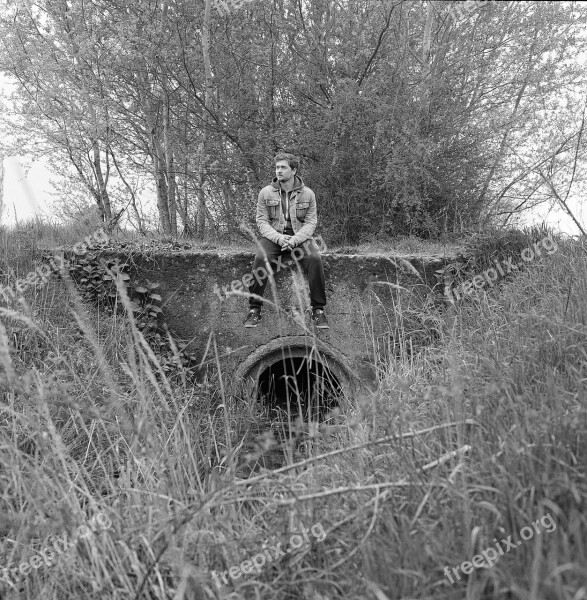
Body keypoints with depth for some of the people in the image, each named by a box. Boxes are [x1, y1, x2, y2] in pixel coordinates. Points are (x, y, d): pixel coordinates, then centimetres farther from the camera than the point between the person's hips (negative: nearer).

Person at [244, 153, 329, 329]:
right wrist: (278, 237, -17)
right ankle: (254, 309, -22)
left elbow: (311, 222, 1)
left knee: (315, 258, -30)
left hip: (299, 237, 0)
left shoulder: (307, 194, 5)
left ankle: (318, 310, -20)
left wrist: (295, 239, -18)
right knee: (261, 258, -32)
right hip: (273, 236, 0)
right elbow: (262, 221, 2)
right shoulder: (266, 193, 5)